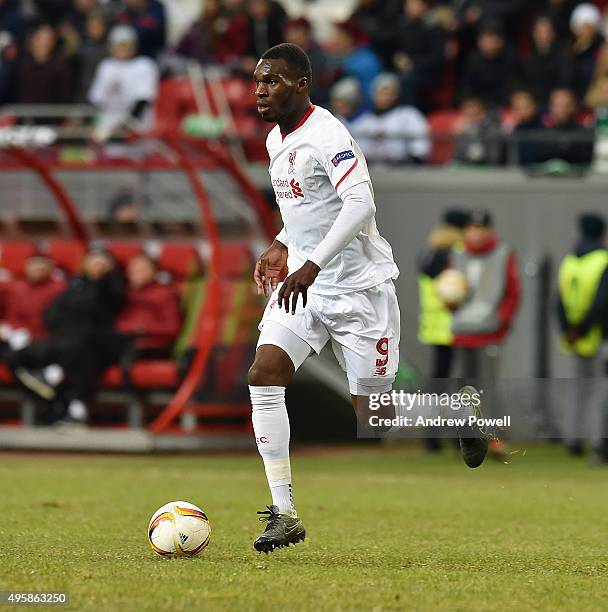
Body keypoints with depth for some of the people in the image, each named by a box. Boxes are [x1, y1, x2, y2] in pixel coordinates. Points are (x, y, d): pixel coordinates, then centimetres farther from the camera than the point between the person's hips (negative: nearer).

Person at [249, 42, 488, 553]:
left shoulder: (326, 135, -20)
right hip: (303, 284, 8)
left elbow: (360, 203, -33)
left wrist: (312, 265, -39)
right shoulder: (276, 139, 9)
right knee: (263, 375, -14)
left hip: (359, 286, -8)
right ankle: (285, 514, -12)